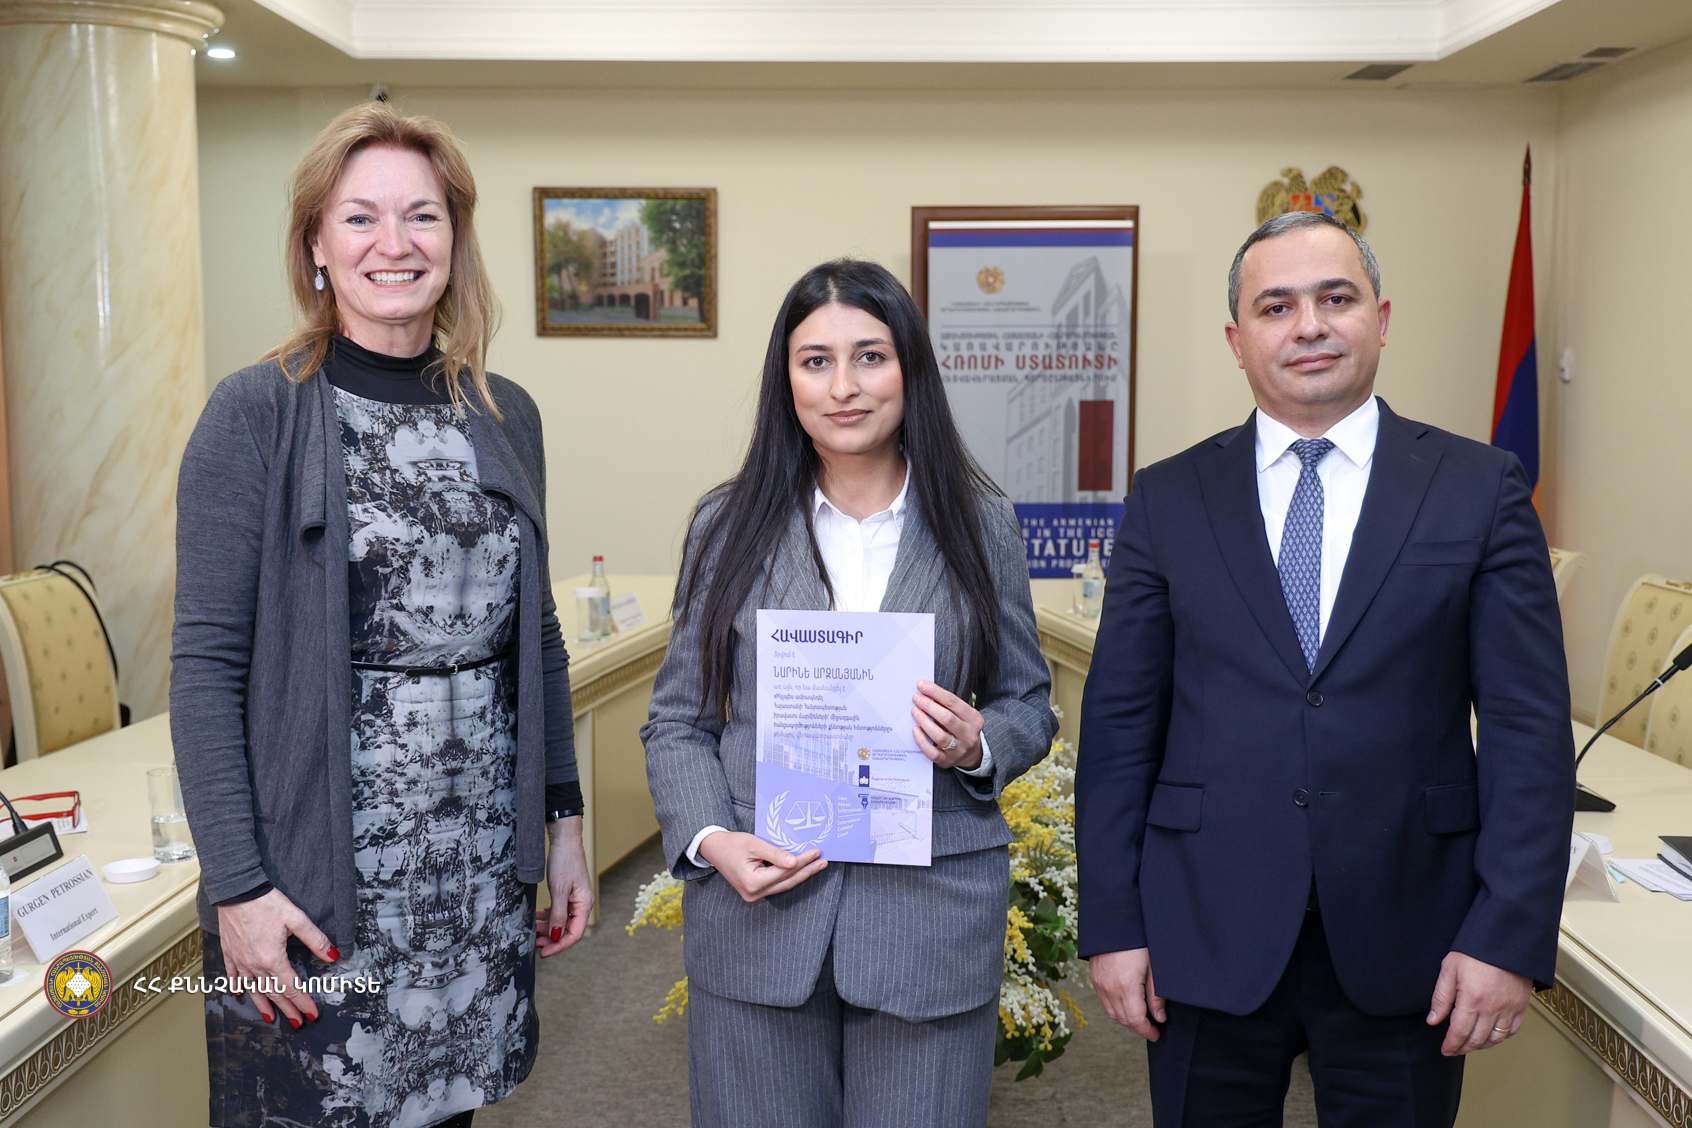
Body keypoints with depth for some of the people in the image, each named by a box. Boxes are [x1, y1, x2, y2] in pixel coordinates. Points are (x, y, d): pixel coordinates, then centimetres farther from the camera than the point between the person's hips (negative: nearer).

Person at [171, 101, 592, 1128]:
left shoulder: (505, 416, 6)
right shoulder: (256, 418, -7)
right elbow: (207, 665, -10)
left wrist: (566, 823, 10)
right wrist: (236, 886, -14)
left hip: (484, 861, 4)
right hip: (322, 867, -4)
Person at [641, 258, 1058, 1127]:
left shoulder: (980, 525, 3)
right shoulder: (728, 526, 3)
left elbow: (1029, 705, 9)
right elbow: (678, 722, 5)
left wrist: (978, 747, -13)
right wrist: (708, 840, -11)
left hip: (932, 918, 0)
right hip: (755, 907, 0)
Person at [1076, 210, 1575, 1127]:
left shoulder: (1481, 490, 1)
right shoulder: (1167, 500, 2)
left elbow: (1529, 725, -2)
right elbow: (1119, 723, 1)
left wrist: (1511, 936, -9)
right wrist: (1113, 924, -3)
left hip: (1407, 942, 0)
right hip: (1207, 938, 1)